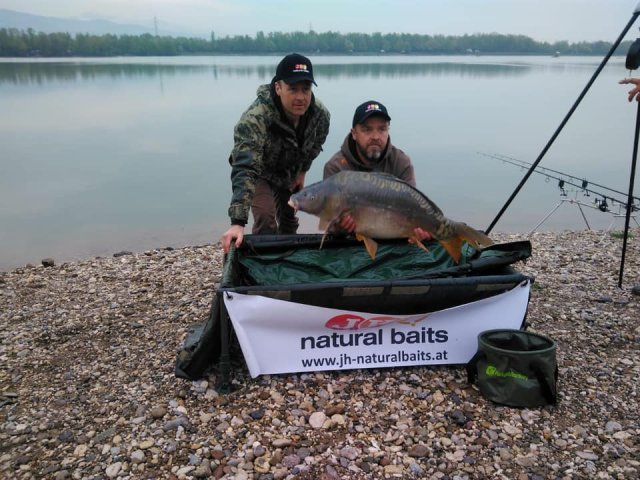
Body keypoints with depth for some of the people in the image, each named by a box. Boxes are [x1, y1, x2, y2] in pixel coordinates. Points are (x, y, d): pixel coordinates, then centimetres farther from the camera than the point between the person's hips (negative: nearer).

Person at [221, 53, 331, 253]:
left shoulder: (321, 114, -25)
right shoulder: (254, 119, -43)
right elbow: (245, 170, -50)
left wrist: (302, 171, 1)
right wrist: (237, 222, -57)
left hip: (290, 173, 4)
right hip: (259, 172, -4)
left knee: (289, 221, 13)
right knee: (266, 221, -18)